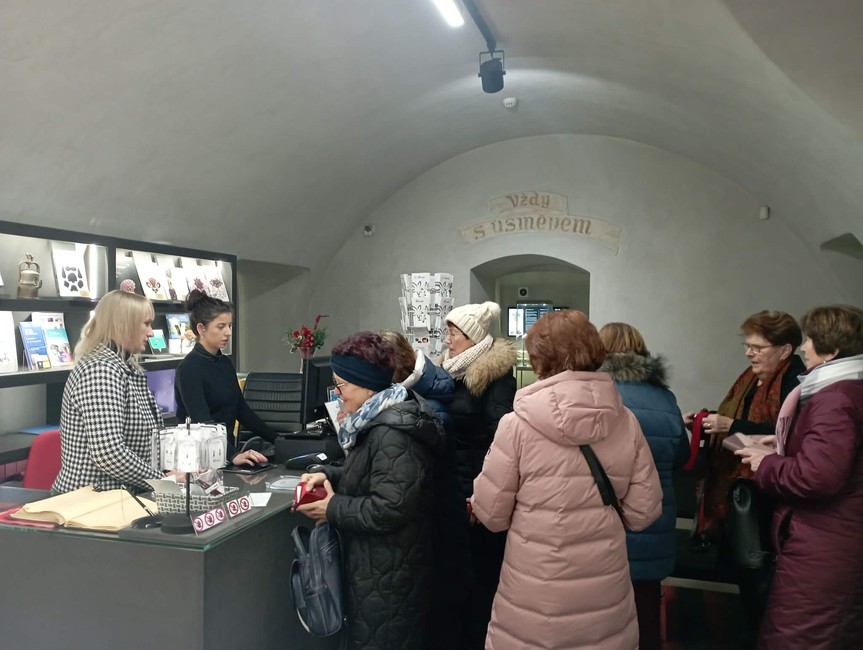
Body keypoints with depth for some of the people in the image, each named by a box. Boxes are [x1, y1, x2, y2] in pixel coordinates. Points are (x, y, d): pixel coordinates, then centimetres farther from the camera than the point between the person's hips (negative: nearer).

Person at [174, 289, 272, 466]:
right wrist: (234, 455, -34)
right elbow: (202, 421, -23)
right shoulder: (189, 368, -13)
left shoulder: (226, 364, 10)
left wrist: (278, 440, 10)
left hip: (225, 452, 6)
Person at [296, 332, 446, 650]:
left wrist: (333, 509, -17)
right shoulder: (378, 420, 7)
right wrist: (329, 475, 4)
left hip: (388, 575, -10)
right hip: (376, 565, 10)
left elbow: (389, 509, -29)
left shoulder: (394, 434, -26)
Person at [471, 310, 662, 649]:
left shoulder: (518, 423, -15)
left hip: (533, 596, -2)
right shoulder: (627, 422, -6)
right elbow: (643, 511, -1)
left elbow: (490, 514, -9)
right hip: (606, 591, 3)